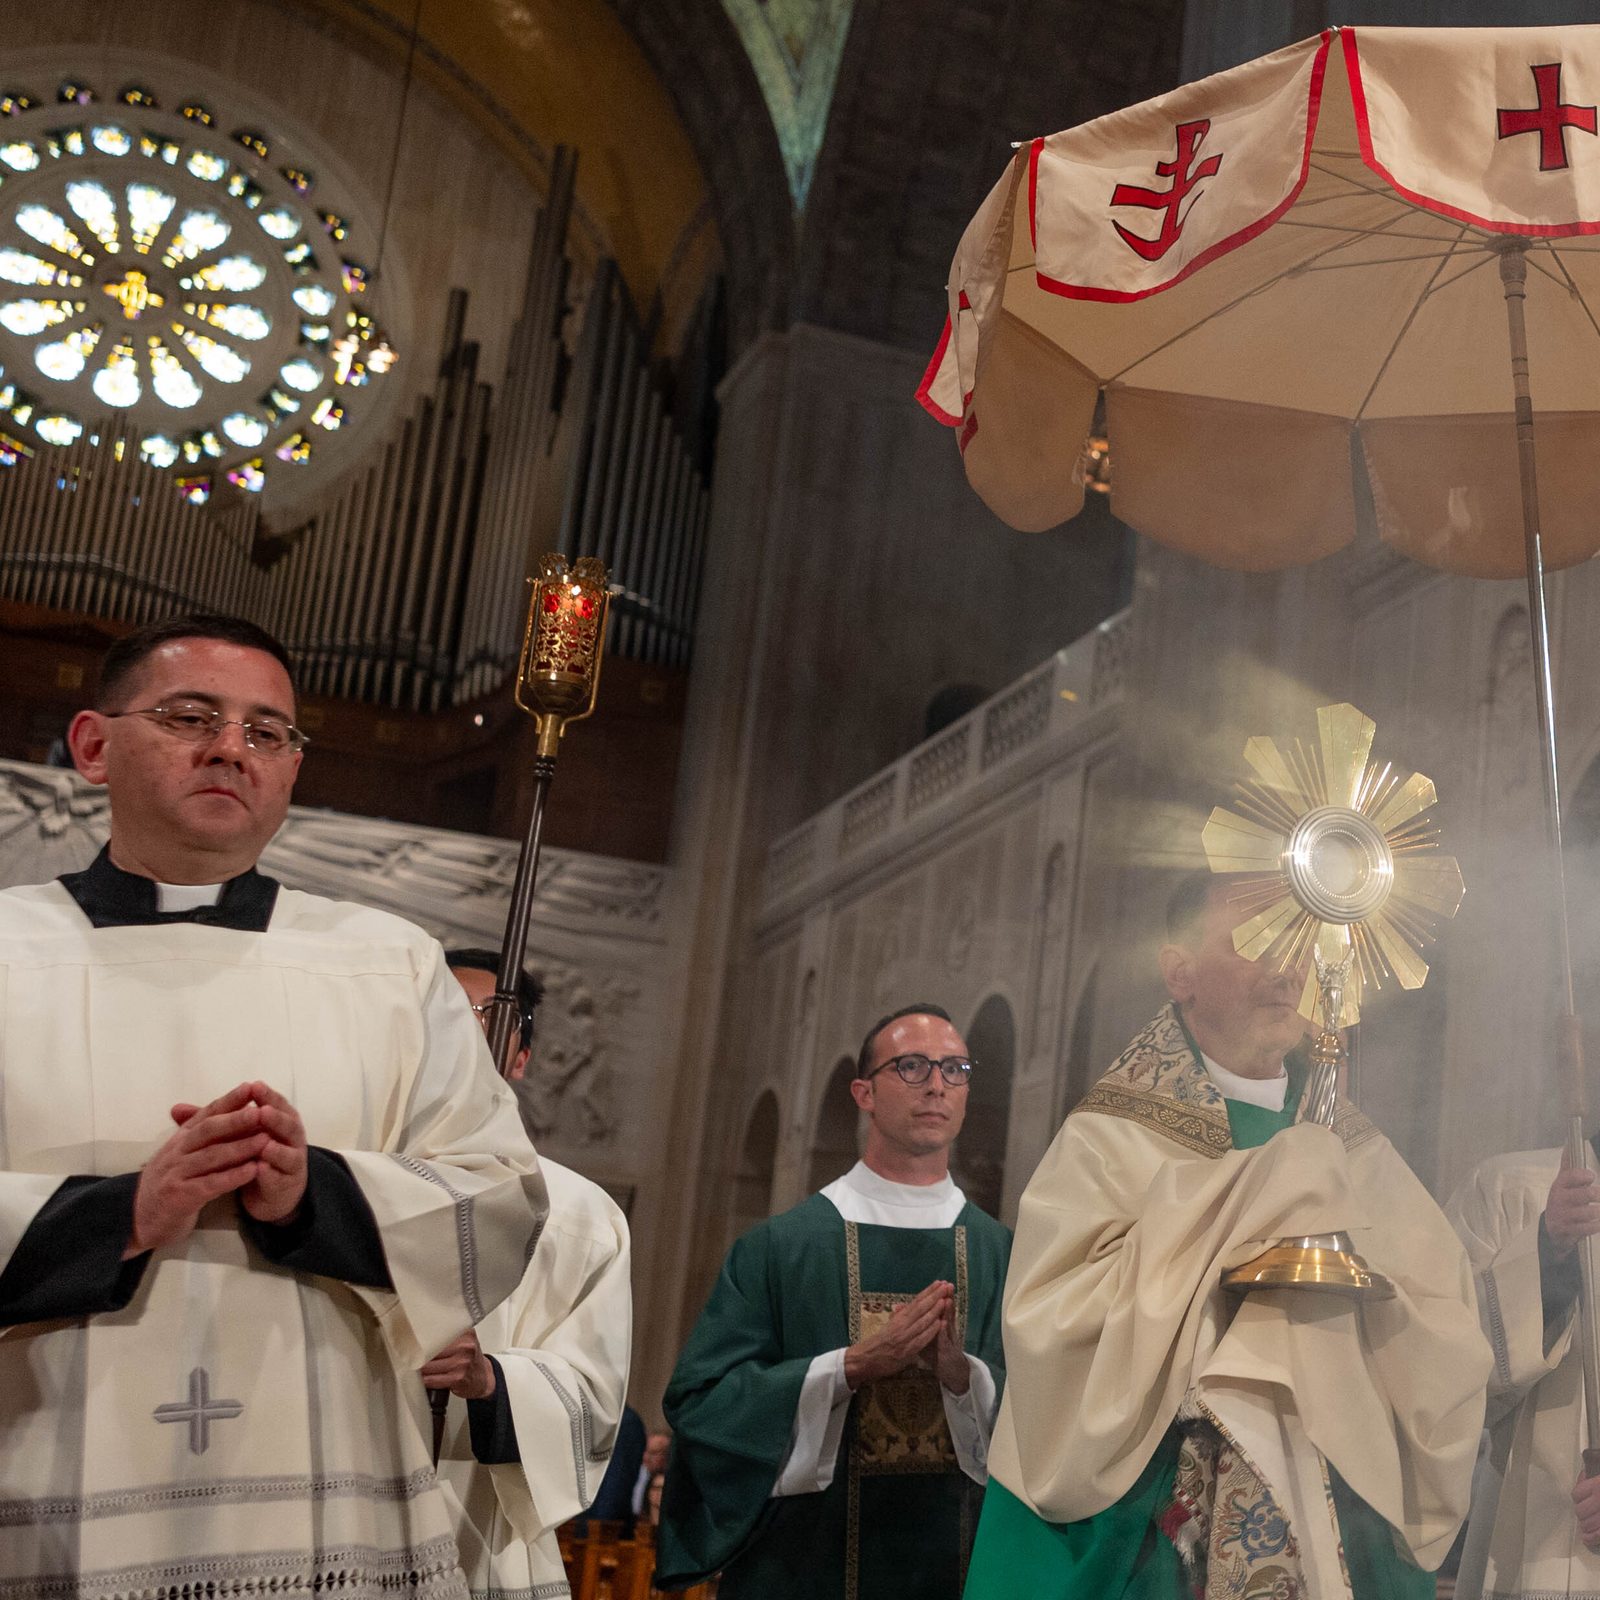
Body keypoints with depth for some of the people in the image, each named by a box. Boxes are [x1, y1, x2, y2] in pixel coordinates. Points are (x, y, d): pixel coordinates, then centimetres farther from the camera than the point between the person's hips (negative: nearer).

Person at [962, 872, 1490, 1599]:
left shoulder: (1354, 1151, 10)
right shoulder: (1110, 1140, -6)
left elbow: (1450, 1342, 4)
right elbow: (1054, 1322, -20)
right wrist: (1231, 1239, -18)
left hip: (1342, 1514, 4)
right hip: (1162, 1530, -4)